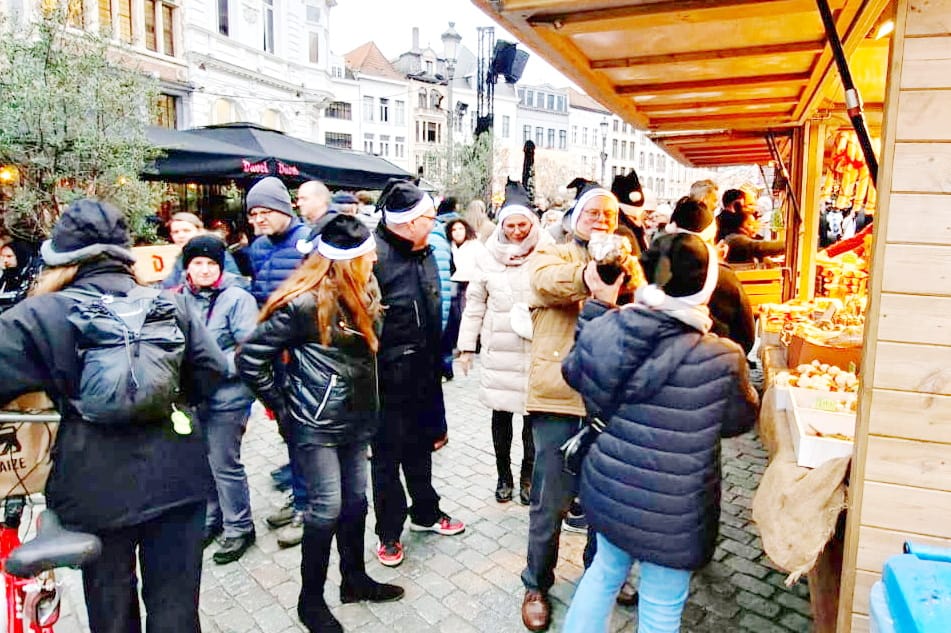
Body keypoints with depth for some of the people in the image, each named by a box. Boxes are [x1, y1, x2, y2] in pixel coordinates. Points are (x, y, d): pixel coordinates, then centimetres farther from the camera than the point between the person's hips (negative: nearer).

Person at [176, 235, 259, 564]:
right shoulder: (179, 299, 4)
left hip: (226, 397, -5)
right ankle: (210, 519, 38)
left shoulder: (237, 299, -11)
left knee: (225, 464, 3)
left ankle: (239, 527, 22)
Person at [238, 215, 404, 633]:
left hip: (356, 420, 7)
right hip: (316, 424, -7)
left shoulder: (364, 295, 4)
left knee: (356, 501, 16)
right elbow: (250, 358, -16)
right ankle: (311, 598, 22)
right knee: (326, 508, 2)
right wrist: (282, 406, -9)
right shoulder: (305, 303, -20)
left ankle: (354, 579, 35)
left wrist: (368, 406, 10)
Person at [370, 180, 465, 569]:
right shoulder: (375, 255, -19)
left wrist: (437, 360, 18)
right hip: (388, 376, -7)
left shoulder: (425, 252, 8)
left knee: (420, 447, 22)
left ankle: (425, 513, 41)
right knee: (387, 455, 8)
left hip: (423, 372, 8)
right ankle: (389, 532, 26)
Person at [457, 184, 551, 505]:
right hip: (499, 349, 2)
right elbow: (474, 304, 8)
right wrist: (466, 346, 8)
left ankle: (527, 475, 26)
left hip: (537, 349, -2)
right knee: (501, 413, 11)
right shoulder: (489, 258, 4)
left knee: (533, 412, 6)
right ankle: (503, 475, 28)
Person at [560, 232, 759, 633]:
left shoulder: (607, 327, -14)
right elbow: (740, 420, -3)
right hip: (673, 510, -4)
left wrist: (599, 302, 9)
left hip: (609, 490, 4)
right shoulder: (721, 360, -23)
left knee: (605, 570, 28)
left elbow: (576, 371, 8)